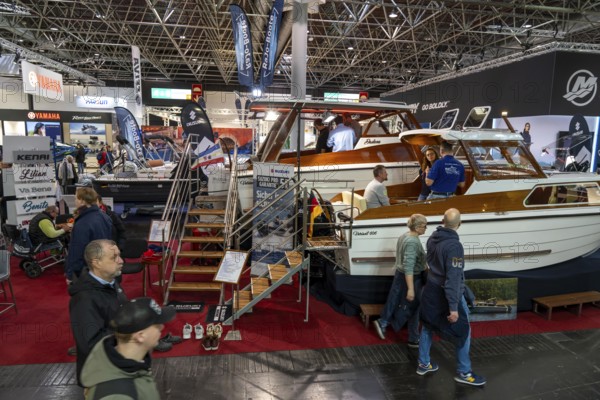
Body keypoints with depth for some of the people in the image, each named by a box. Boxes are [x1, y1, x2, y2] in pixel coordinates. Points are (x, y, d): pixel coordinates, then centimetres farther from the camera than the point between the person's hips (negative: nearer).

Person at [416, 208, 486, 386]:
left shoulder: (432, 238, -3)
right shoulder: (454, 246, -27)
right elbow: (453, 279, -28)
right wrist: (453, 307, -25)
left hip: (431, 289, 8)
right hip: (446, 293, -7)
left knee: (428, 326, 18)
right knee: (463, 331, 10)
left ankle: (423, 364, 32)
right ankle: (463, 372, 22)